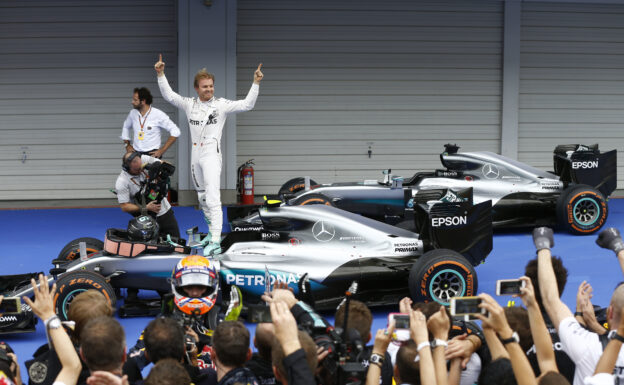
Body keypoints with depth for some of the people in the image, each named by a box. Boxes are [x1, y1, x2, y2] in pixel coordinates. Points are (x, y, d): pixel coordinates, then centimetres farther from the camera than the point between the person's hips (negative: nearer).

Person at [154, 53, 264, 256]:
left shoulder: (221, 105, -5)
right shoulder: (190, 104, 6)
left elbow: (246, 104, -10)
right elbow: (169, 95, 7)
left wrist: (256, 83, -21)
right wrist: (161, 74, -2)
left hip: (212, 155, -6)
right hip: (195, 155, 6)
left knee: (213, 198, -15)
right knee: (202, 197, 16)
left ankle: (216, 242, -21)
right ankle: (212, 231, 32)